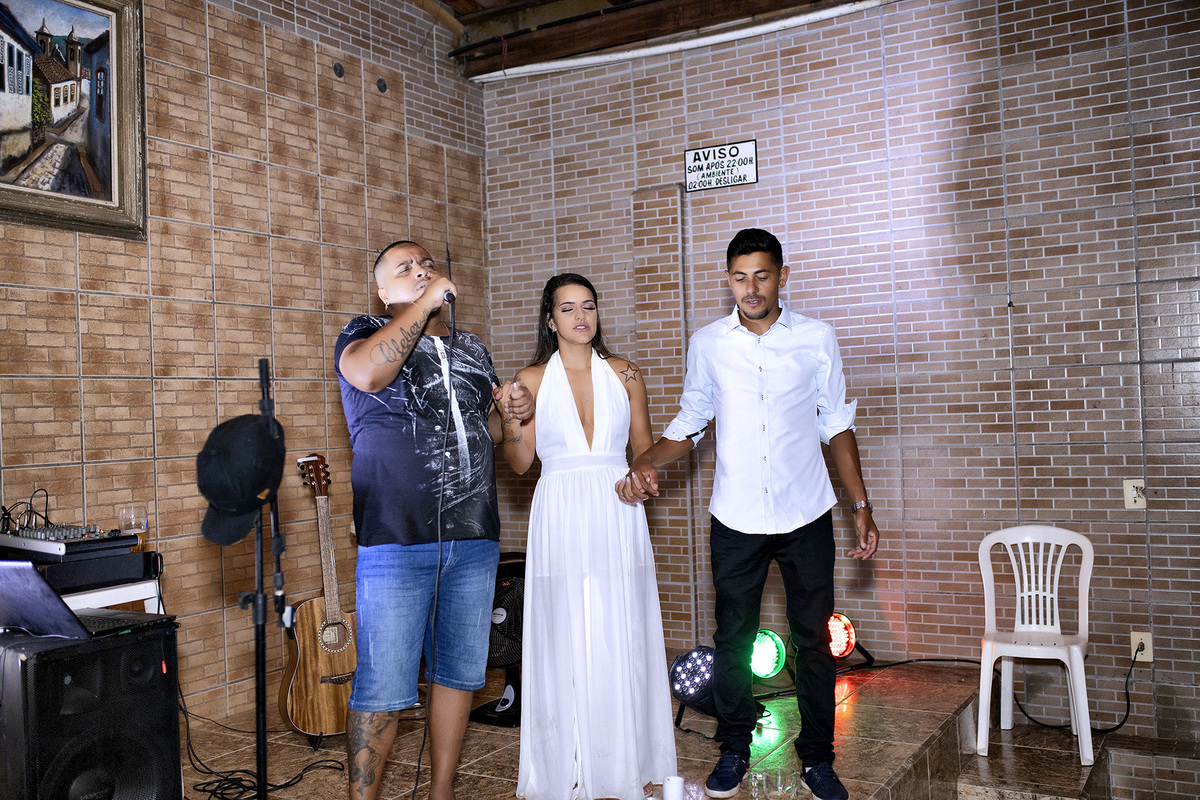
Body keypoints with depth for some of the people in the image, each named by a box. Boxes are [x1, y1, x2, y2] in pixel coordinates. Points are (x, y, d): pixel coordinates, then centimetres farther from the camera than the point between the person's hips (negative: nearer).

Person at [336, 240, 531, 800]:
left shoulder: (472, 350, 19)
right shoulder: (367, 333, 4)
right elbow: (366, 372, -22)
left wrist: (515, 411, 7)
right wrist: (426, 301, -14)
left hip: (474, 541, 6)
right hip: (397, 542, -5)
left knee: (459, 673, 12)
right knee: (383, 688, -4)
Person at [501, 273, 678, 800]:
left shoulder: (625, 374, 7)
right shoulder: (532, 380, 4)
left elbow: (644, 449, 13)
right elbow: (520, 464, 4)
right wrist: (510, 428, -14)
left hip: (617, 516, 1)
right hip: (560, 519, -1)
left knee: (621, 638, 4)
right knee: (565, 642, 2)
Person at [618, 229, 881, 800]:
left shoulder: (816, 339, -1)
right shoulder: (707, 344, 1)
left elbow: (836, 425, 5)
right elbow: (690, 422, 9)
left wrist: (860, 506, 3)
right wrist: (645, 462, -10)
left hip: (806, 516, 0)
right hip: (736, 518, 1)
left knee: (813, 639, 8)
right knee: (732, 638, 9)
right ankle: (734, 748, 28)